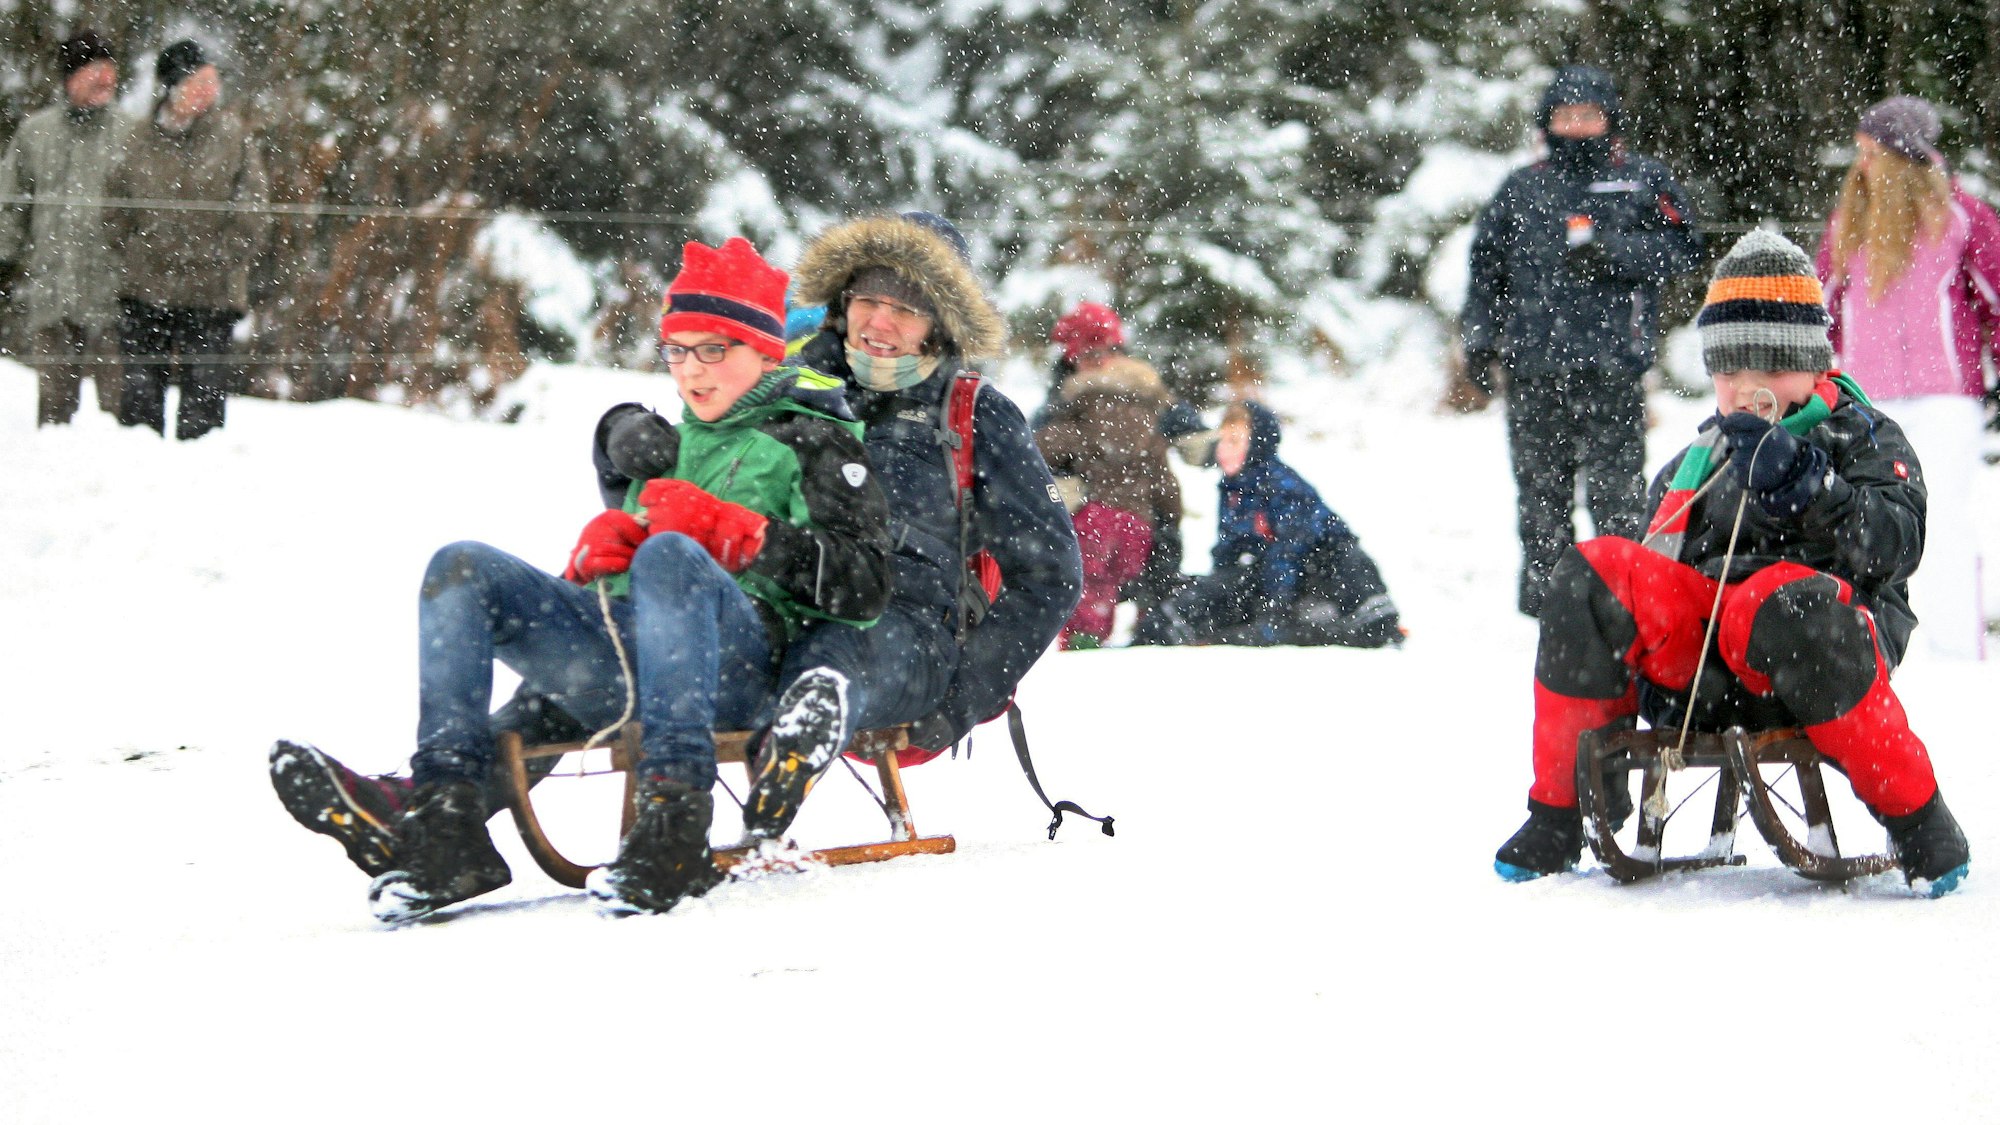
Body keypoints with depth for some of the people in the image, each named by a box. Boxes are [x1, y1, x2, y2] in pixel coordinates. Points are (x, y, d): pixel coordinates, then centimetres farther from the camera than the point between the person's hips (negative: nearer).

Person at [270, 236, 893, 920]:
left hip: (745, 659, -6)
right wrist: (600, 549, 7)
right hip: (620, 663, 6)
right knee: (463, 571, -11)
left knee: (669, 556, -37)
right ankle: (444, 818, -27)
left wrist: (730, 530, -9)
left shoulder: (816, 442, 13)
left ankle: (675, 816, -46)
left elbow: (866, 586, -1)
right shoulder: (673, 447, 33)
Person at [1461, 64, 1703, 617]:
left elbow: (1683, 246, 2)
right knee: (1540, 483, 5)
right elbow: (1487, 264, 18)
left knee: (1615, 485, -6)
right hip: (1533, 365, 3)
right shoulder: (1523, 188, 16)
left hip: (1611, 361, -3)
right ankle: (1542, 587, 12)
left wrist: (1614, 253, -11)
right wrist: (1480, 338, 9)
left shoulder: (1643, 180, 8)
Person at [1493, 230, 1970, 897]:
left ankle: (1916, 816, -23)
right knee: (1592, 574, -21)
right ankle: (1558, 813, -12)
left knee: (1784, 601, -40)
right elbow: (1660, 567, 22)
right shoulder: (1700, 461, 28)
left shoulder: (1864, 439, 14)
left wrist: (1811, 490, -20)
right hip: (1697, 666, 4)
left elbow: (1894, 546, -5)